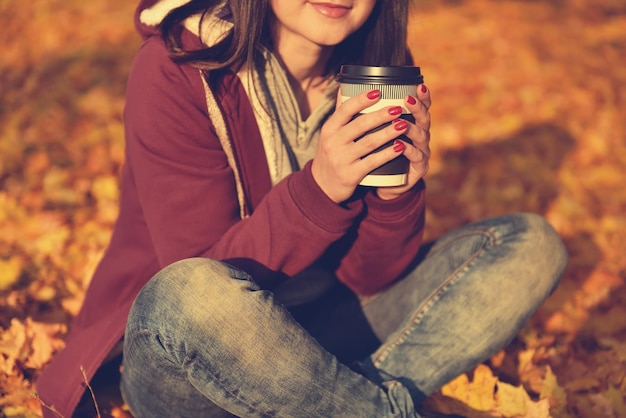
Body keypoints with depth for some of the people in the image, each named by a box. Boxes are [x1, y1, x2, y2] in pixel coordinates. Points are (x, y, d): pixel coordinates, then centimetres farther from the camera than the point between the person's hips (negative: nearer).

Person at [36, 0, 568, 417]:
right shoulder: (177, 69, -17)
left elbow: (367, 280, -4)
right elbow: (200, 286, -20)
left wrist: (397, 193, -23)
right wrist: (319, 189, -33)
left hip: (309, 338, 5)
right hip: (178, 361, -4)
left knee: (531, 245, -6)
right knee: (192, 294, -40)